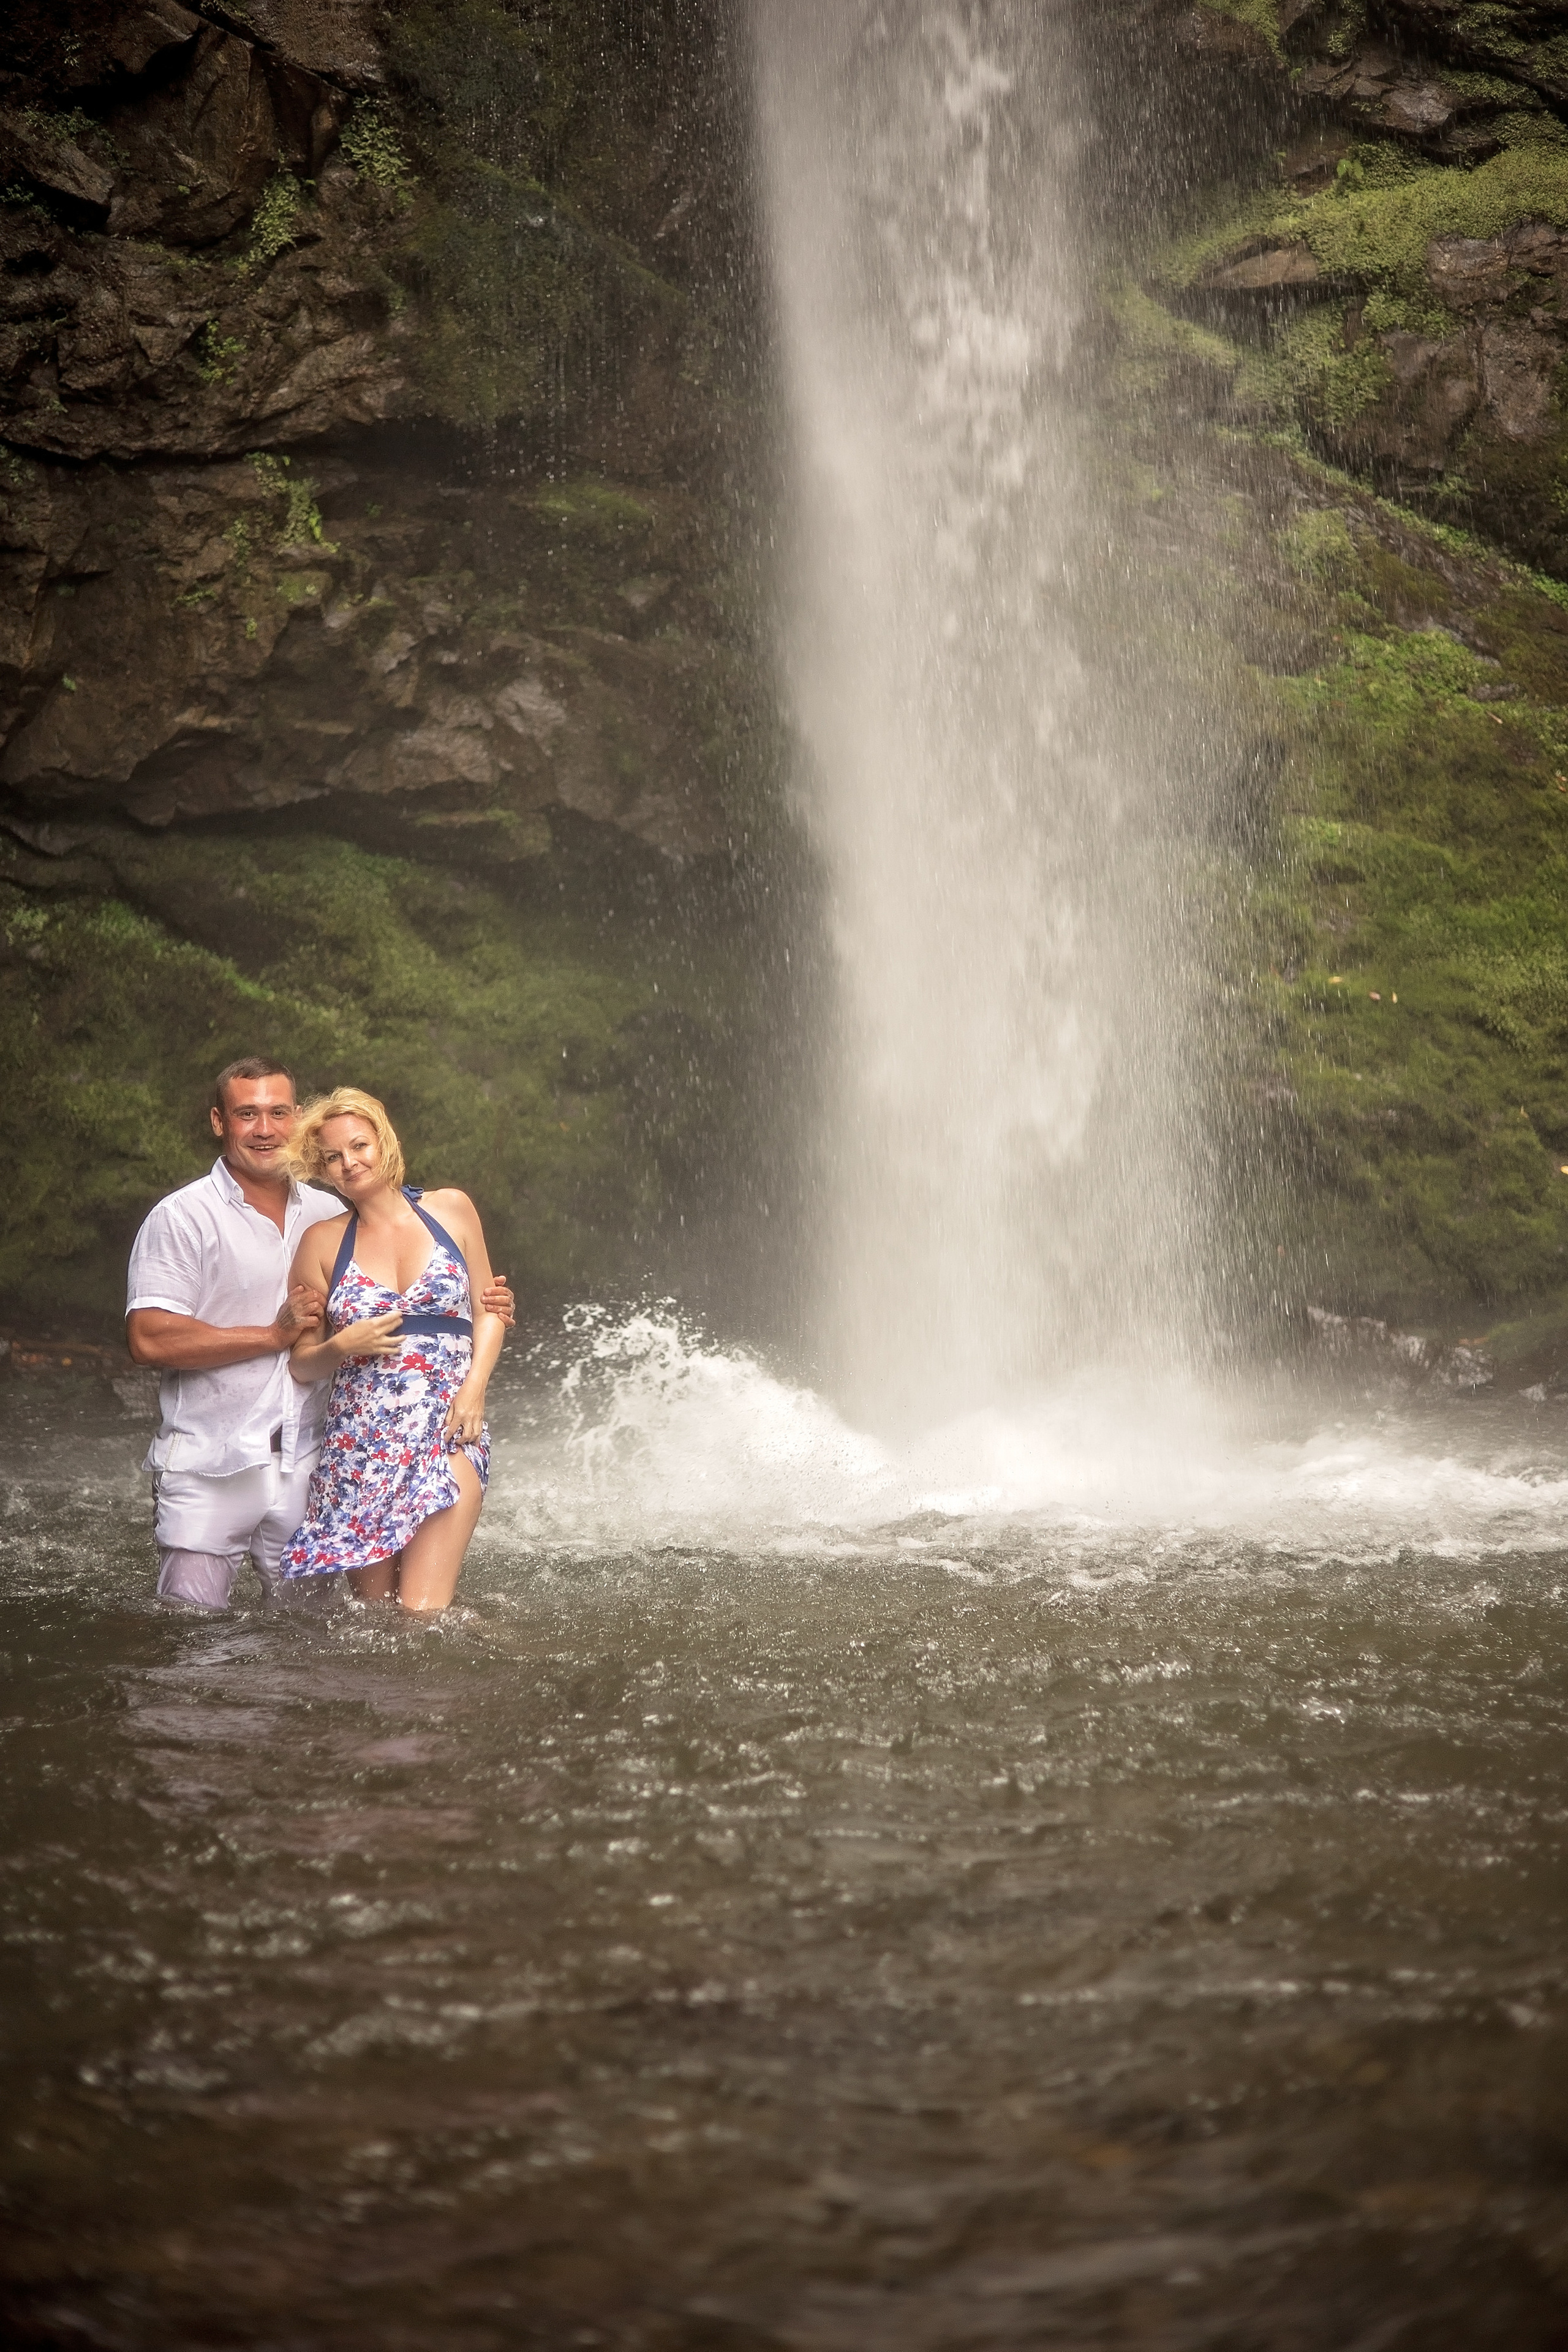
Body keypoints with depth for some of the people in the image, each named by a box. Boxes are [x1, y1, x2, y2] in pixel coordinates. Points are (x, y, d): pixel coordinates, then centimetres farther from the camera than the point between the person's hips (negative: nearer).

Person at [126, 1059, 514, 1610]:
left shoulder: (328, 1216, 12)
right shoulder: (183, 1218, -5)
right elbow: (149, 1340, -15)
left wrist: (478, 1306, 6)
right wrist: (273, 1335, -14)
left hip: (305, 1464, 5)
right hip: (209, 1473, -4)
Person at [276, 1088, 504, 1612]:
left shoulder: (451, 1211, 8)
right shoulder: (322, 1242, 7)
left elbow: (488, 1309, 14)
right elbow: (303, 1367, 11)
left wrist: (474, 1386, -2)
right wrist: (342, 1346, -10)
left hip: (449, 1433, -1)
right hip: (358, 1441, 1)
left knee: (424, 1614, -15)